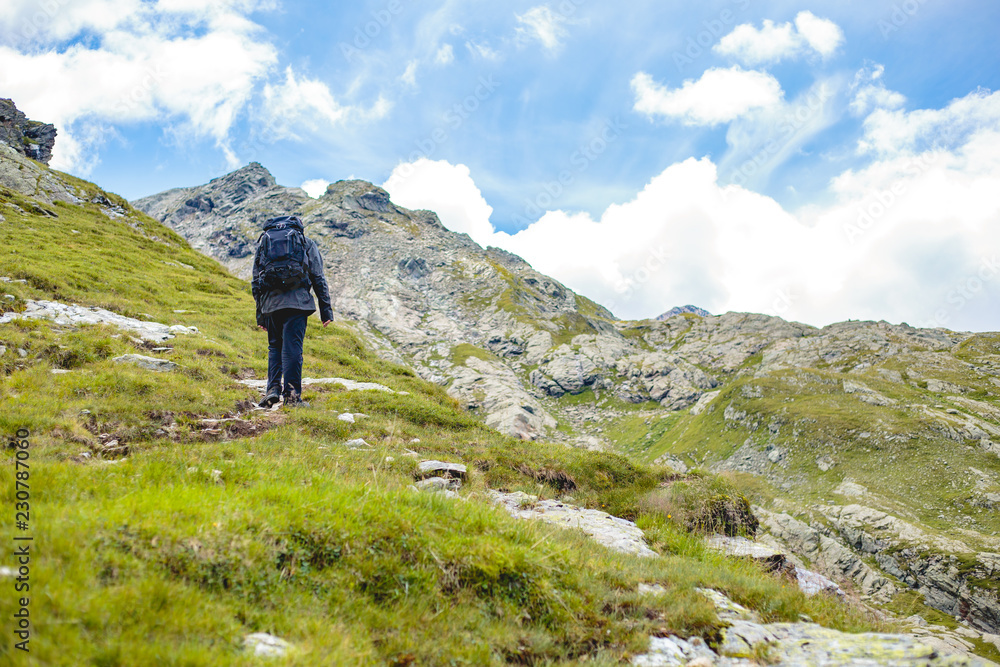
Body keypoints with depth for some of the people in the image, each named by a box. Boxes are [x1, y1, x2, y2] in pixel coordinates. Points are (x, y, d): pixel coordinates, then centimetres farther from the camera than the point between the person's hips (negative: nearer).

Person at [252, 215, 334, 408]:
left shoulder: (264, 242, 20)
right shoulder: (307, 243, 13)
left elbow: (255, 282, 17)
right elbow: (318, 278, 6)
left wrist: (260, 314, 19)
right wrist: (326, 309, 6)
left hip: (270, 302, 2)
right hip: (297, 301, -2)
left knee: (274, 346, 14)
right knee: (292, 347, -4)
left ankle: (273, 388, 0)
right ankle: (291, 394, -7)